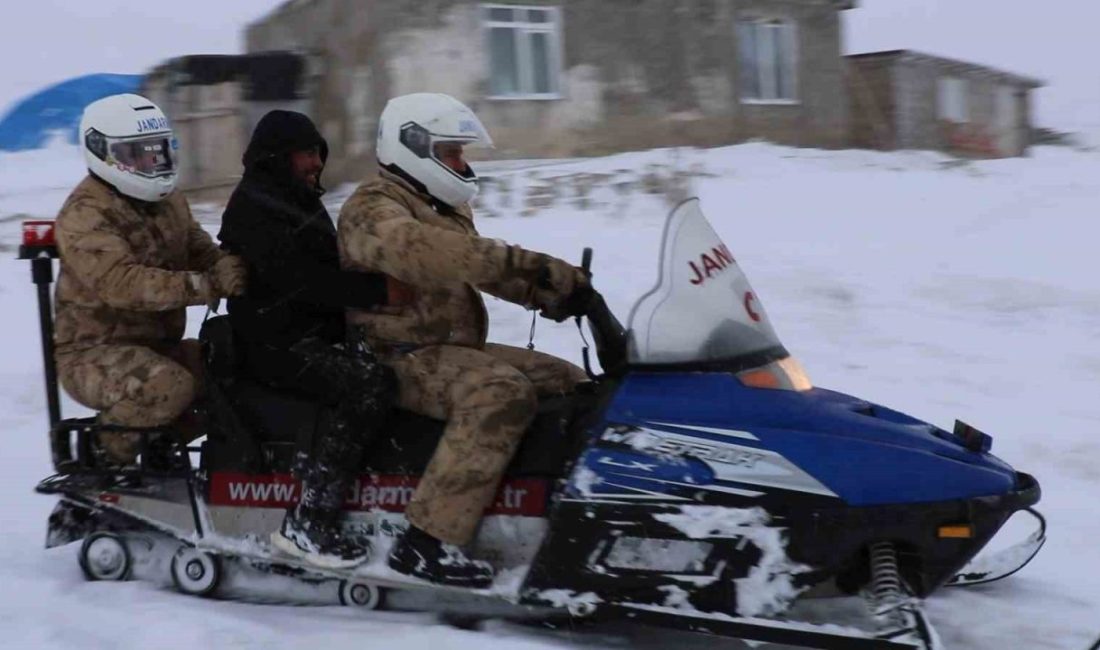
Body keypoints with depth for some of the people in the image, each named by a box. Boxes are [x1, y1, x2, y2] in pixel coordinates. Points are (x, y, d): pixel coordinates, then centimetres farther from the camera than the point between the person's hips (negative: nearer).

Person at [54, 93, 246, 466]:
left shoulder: (169, 200, 11)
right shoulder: (85, 215, -18)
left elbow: (200, 250, 9)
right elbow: (122, 283, -33)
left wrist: (228, 268, -17)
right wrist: (208, 285, -43)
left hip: (160, 345, 9)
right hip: (95, 353, -8)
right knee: (170, 385, -34)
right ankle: (105, 448, -9)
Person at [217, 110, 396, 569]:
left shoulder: (303, 204, 20)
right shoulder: (253, 208, -10)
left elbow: (332, 274, 19)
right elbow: (297, 281, -24)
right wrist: (379, 289, -29)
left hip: (321, 337, 10)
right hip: (277, 346, -10)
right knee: (371, 383, -29)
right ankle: (307, 522, -28)